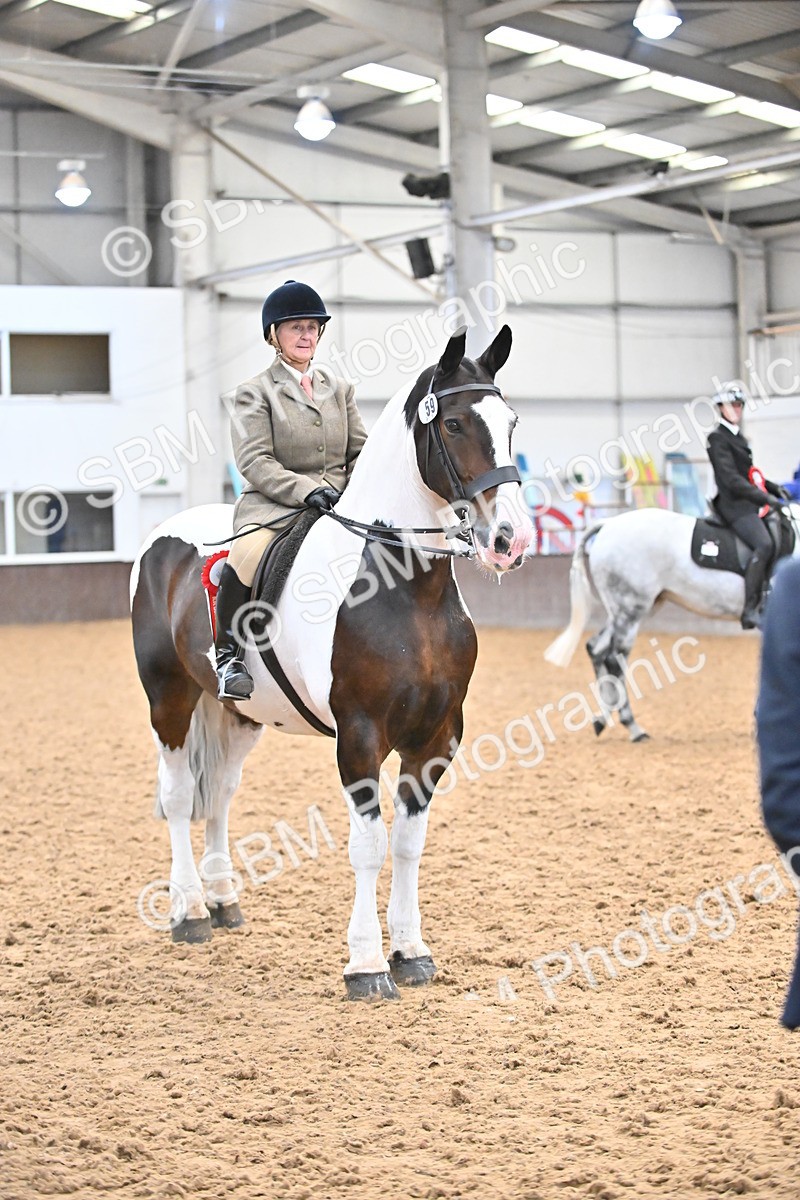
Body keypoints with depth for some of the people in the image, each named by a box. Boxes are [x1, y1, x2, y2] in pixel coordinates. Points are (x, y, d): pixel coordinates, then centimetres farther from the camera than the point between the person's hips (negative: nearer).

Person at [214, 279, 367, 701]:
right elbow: (254, 461, -8)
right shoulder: (255, 392, 3)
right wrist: (307, 490, -21)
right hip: (273, 508, -5)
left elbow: (360, 452, 17)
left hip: (338, 505, 5)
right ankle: (229, 655, -18)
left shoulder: (340, 389, 19)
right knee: (245, 558, -35)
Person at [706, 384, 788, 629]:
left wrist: (773, 487, 13)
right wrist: (764, 497, -24)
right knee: (764, 545, -27)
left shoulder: (738, 437, 20)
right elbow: (731, 479, -19)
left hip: (747, 504, 10)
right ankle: (750, 611, -32)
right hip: (734, 505, -10)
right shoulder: (718, 438, -9)